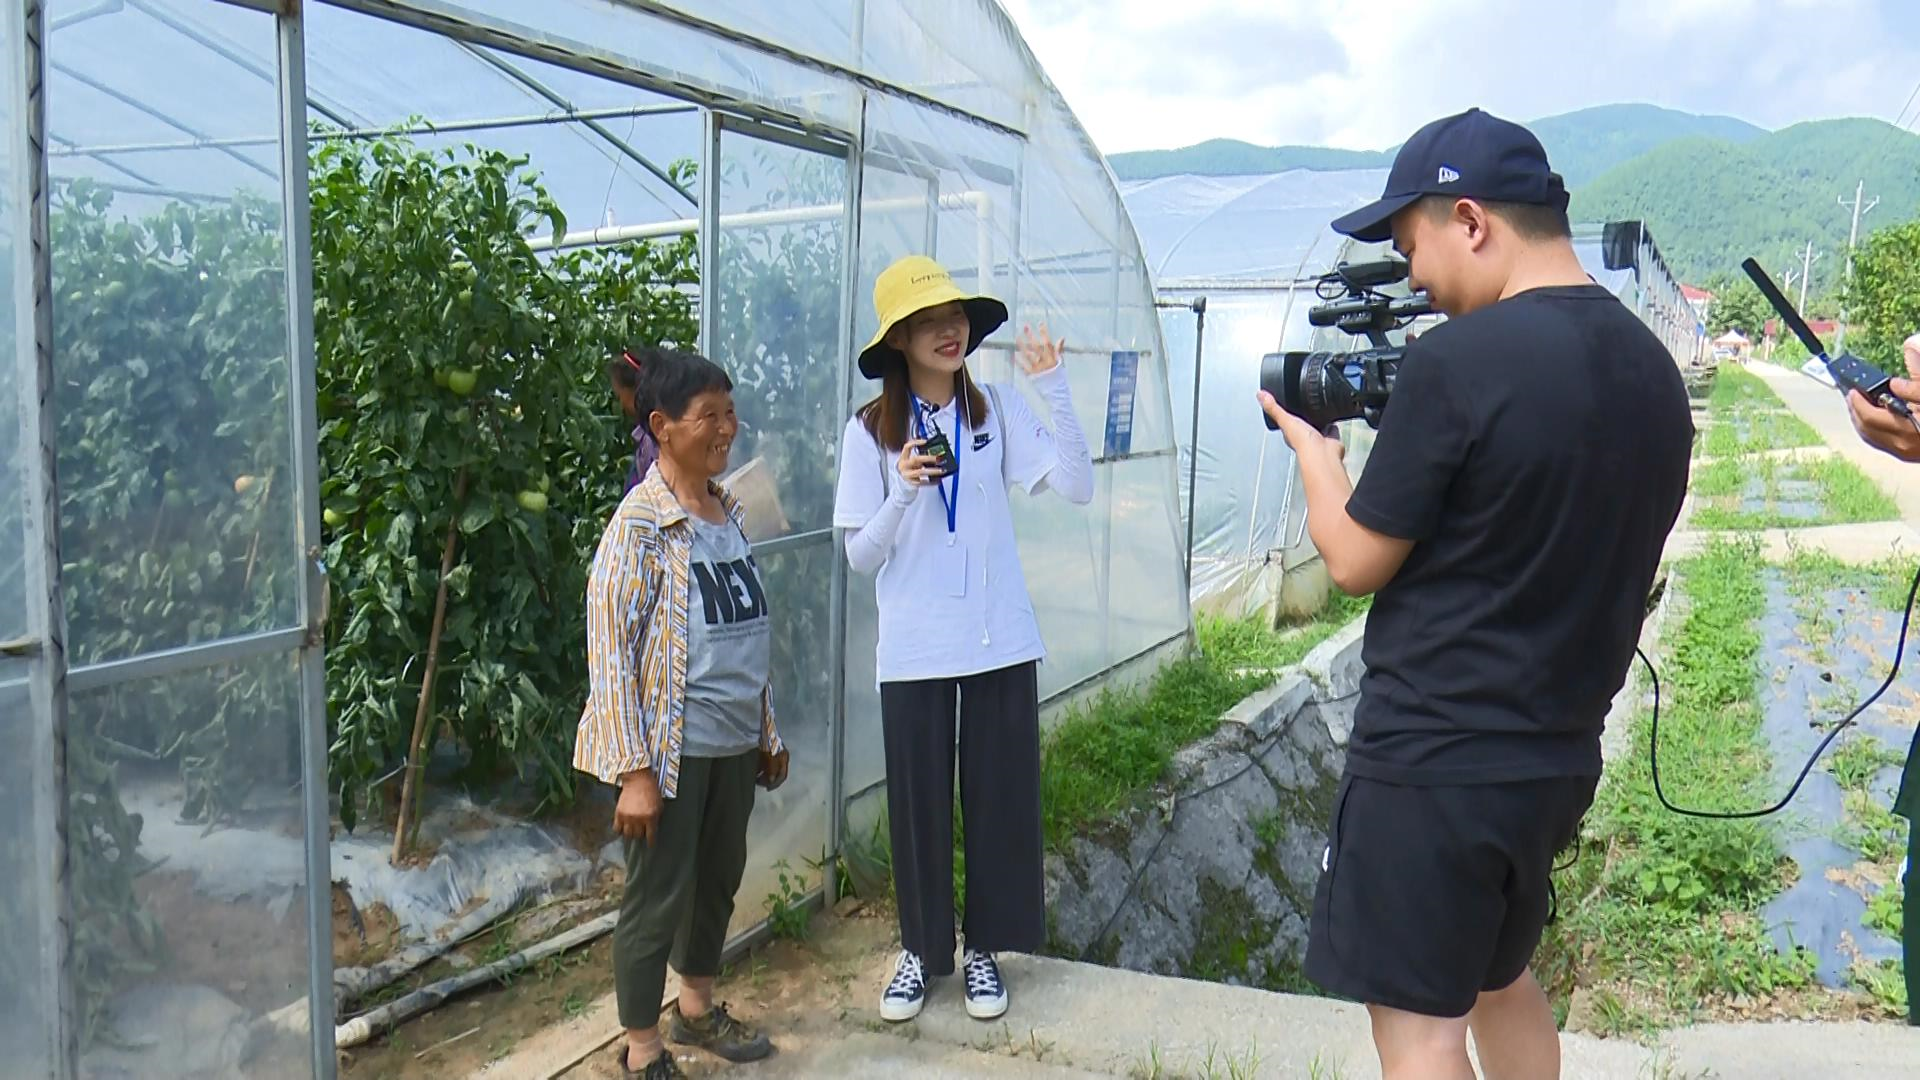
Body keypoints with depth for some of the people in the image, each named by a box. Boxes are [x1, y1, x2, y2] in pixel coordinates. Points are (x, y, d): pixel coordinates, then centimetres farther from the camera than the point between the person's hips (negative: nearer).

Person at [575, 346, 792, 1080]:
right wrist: (635, 770, -18)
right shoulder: (639, 527, -16)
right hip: (671, 749, -7)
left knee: (718, 879, 21)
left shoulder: (728, 513, 7)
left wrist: (767, 731, 16)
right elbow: (610, 654, -17)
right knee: (658, 898, 5)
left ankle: (696, 1007, 43)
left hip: (733, 743, 7)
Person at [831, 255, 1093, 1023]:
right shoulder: (871, 431, -3)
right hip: (913, 649, -1)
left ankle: (983, 946, 28)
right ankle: (920, 948, 29)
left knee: (1000, 795, 8)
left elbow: (1078, 488, -9)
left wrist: (1055, 391, -16)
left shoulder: (997, 411, 0)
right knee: (918, 801, 9)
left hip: (1000, 640, 1)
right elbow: (860, 557, -3)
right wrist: (903, 492, -20)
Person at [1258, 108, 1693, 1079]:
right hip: (1558, 756, 9)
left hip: (1431, 761, -8)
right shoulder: (1654, 368, 5)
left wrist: (1311, 443, 5)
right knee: (1499, 977, 27)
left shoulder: (1455, 360, -19)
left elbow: (1355, 563, -12)